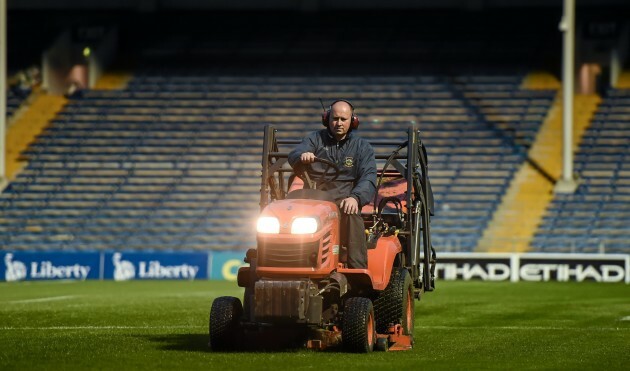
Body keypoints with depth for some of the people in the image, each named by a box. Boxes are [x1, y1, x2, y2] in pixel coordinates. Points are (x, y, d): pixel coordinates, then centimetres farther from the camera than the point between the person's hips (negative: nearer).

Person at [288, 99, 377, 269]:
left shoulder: (362, 147, 13)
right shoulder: (315, 139, 16)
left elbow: (369, 179, -1)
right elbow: (293, 157, -2)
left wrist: (355, 197, -23)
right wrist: (302, 156, -29)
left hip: (345, 199, -1)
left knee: (351, 216, -35)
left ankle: (358, 270, -35)